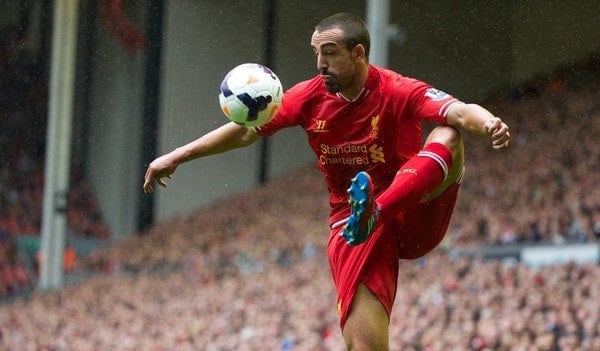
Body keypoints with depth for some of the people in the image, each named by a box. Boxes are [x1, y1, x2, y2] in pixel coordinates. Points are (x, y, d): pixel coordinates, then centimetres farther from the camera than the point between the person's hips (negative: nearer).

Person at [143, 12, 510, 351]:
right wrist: (176, 156, 11)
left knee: (448, 137, -29)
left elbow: (459, 111, -29)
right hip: (352, 231, 2)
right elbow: (246, 130, 11)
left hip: (412, 216, -2)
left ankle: (372, 213, -48)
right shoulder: (311, 96, 1)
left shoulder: (397, 91, -12)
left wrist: (487, 122, -52)